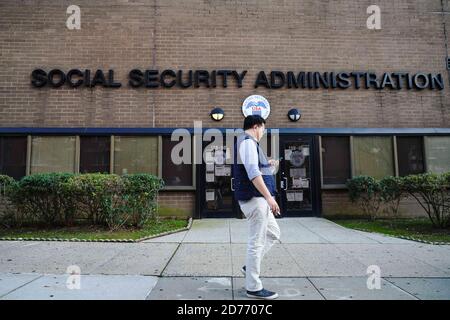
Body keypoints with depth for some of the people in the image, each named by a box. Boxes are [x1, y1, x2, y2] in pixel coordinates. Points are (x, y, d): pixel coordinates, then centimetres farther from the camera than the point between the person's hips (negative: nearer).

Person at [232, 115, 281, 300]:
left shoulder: (246, 142, 21)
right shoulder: (248, 142, -12)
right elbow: (253, 173, -24)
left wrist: (268, 166, 24)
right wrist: (269, 197, -26)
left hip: (257, 198, 11)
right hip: (254, 198, -11)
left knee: (273, 233, 20)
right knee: (256, 241, -3)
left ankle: (249, 267, 23)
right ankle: (253, 288, 7)